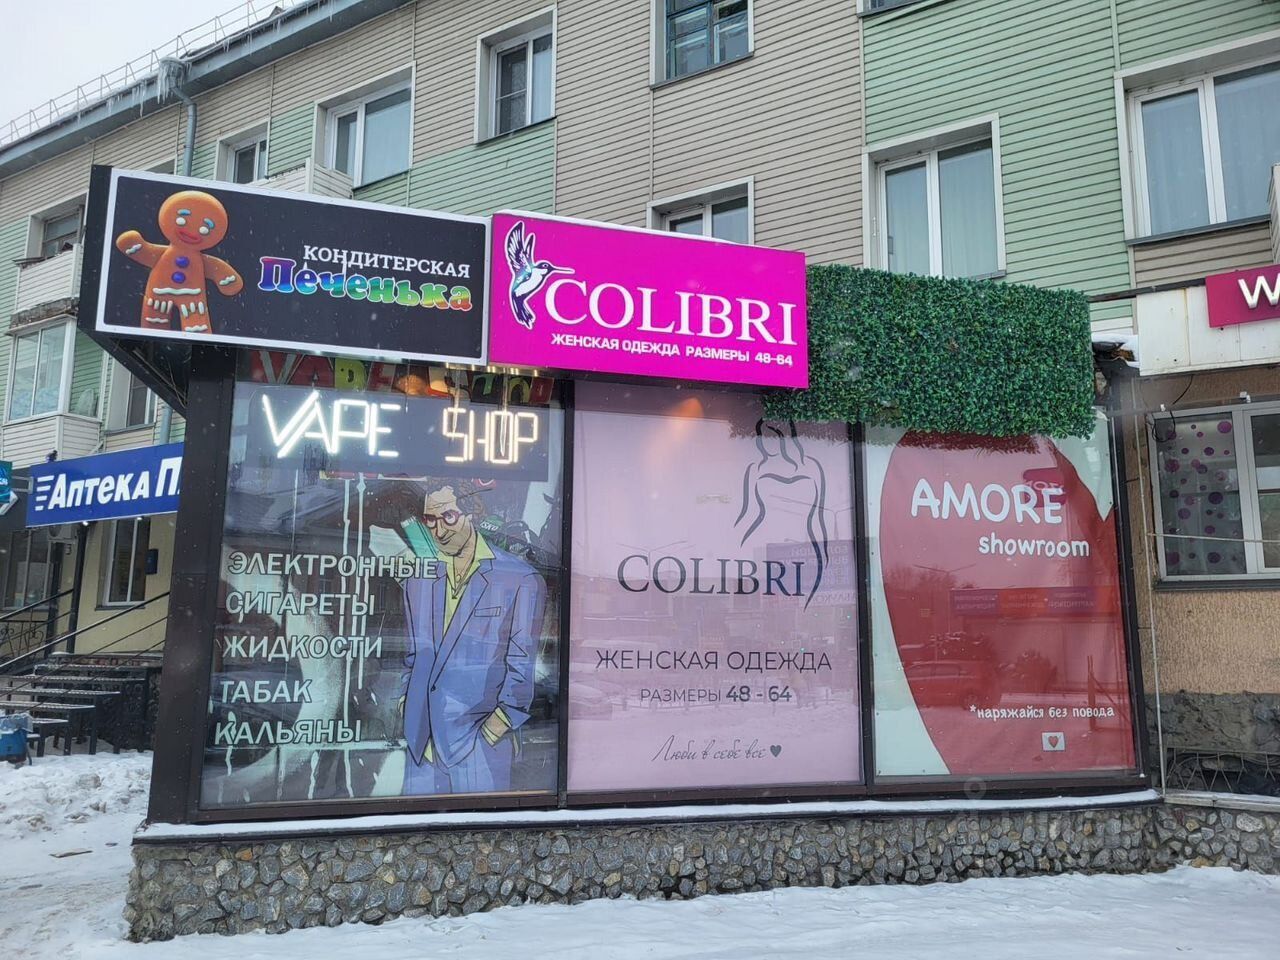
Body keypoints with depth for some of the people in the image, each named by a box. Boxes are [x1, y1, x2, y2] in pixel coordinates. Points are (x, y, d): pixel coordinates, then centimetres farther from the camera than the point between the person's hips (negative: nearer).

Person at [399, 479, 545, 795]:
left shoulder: (519, 579, -4)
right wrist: (407, 704, 10)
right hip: (421, 738, 5)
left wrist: (502, 718, -13)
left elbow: (522, 664, -5)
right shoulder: (417, 581, 12)